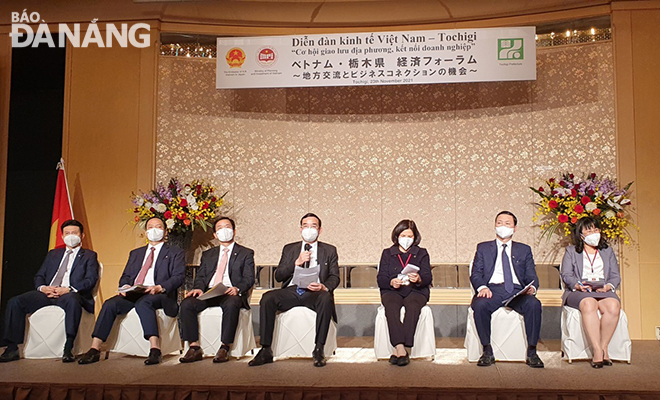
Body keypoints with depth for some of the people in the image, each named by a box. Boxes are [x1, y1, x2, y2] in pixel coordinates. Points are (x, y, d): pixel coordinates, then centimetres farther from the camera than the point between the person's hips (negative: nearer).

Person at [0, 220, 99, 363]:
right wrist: (42, 287, -4)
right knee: (15, 302, -18)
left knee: (72, 301, -41)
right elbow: (39, 276, 21)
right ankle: (12, 349, -14)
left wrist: (69, 289, -18)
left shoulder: (89, 256, 14)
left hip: (69, 294, -5)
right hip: (47, 293, 5)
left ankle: (68, 349, -40)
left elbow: (90, 280, -1)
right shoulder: (53, 254, 29)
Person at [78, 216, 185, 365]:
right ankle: (94, 349, -23)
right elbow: (125, 276, 22)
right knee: (110, 304, -23)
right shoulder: (135, 253, 29)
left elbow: (178, 277, -1)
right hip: (133, 294, 5)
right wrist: (125, 286, -4)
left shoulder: (175, 253, 13)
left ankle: (155, 349, -40)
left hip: (160, 295, -5)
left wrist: (159, 288, -20)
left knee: (143, 303, -37)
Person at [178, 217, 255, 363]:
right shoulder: (208, 254, 27)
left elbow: (249, 278, 3)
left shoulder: (246, 253, 15)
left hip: (230, 293, -3)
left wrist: (237, 289, -19)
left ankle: (225, 348, -29)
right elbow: (200, 276, 17)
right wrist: (198, 288, -8)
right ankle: (194, 348, -19)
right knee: (187, 304, -25)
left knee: (231, 304, -38)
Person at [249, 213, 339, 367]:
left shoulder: (329, 250, 18)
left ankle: (318, 350, -29)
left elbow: (334, 277, 8)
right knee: (267, 298, -28)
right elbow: (278, 276, 12)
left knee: (326, 298, -37)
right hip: (291, 290, 2)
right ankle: (266, 350, -23)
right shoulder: (289, 249, 22)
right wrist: (296, 263, -4)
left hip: (314, 292, -2)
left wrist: (324, 287, -15)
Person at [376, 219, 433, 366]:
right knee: (391, 305, -35)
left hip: (416, 291, 0)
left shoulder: (422, 253, 19)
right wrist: (391, 282, -16)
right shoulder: (387, 253, 19)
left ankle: (398, 350, -40)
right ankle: (401, 348, -43)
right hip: (392, 291, 0)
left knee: (412, 305, -35)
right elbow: (380, 279, 7)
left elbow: (428, 278, 5)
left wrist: (419, 279, -19)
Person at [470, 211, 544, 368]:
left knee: (534, 304, -32)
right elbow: (475, 274, 9)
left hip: (517, 290, 1)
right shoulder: (483, 248, 21)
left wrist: (532, 288, -11)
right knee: (480, 305, -34)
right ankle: (487, 351, -20)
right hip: (492, 288, -1)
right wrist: (482, 287, -14)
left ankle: (531, 352, -20)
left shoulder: (524, 249, 23)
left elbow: (531, 276, 14)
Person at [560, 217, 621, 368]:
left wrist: (608, 286, -8)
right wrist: (578, 285, -16)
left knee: (613, 306, -34)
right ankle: (598, 351, -39)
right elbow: (566, 275, 5)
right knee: (589, 304, -38)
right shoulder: (571, 251, 18)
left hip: (604, 291, 2)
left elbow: (616, 276, 14)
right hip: (578, 292, -2)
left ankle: (603, 347, -26)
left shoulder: (608, 251, 25)